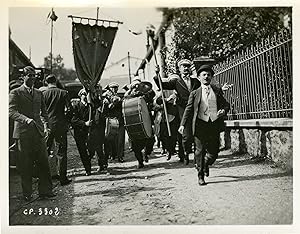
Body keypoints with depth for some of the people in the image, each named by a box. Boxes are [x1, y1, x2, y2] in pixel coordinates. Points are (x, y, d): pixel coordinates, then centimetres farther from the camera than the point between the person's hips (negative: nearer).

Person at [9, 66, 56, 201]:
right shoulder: (15, 93, 1)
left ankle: (45, 191, 11)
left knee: (43, 162, 1)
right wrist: (26, 119, -27)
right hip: (23, 133, -4)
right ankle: (27, 194, 15)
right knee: (25, 165, 3)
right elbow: (12, 112, -11)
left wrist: (46, 126, 5)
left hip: (38, 132, 4)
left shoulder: (39, 93, 18)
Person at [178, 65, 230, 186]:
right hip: (200, 124, -2)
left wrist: (224, 110, -7)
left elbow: (226, 104, 17)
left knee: (213, 152, 4)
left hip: (215, 124, 2)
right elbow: (188, 109, 4)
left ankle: (206, 164, 37)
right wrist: (182, 124, -6)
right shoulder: (195, 93, 7)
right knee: (200, 151, 1)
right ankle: (201, 176, 16)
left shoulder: (217, 91, 13)